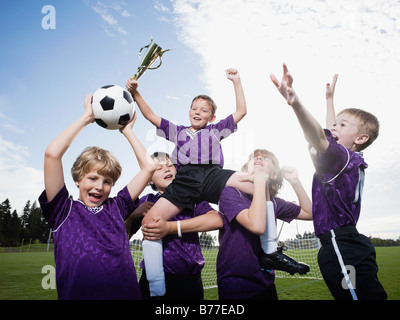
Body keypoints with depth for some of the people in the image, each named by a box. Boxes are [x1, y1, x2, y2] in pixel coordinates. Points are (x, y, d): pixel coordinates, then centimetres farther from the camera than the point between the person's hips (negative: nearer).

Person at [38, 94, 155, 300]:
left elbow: (148, 166, 13)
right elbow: (52, 153, -3)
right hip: (76, 294, -2)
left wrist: (127, 131, 20)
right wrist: (87, 117, 6)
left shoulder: (116, 207, 13)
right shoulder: (64, 210, 6)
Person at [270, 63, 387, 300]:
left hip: (342, 251, -11)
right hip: (350, 245, 11)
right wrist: (329, 99, 43)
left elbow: (320, 138, -34)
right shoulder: (350, 159, 16)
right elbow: (329, 135, 33)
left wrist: (295, 102, -51)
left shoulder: (342, 157, -12)